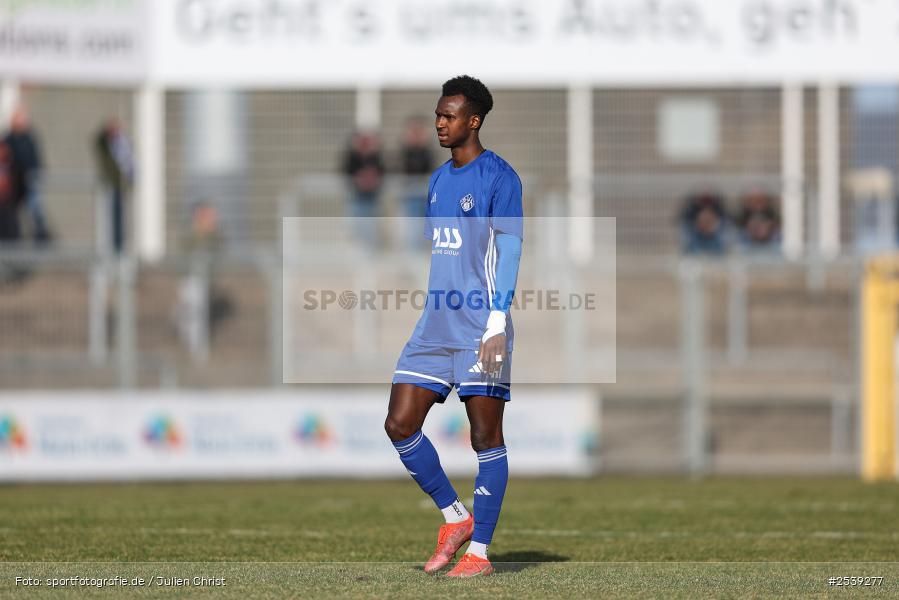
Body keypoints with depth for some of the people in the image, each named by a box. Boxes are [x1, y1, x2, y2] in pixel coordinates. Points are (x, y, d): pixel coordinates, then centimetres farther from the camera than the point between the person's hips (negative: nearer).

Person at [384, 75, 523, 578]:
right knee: (400, 424, 0)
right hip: (435, 327, 8)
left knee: (486, 437, -3)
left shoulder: (499, 177, -8)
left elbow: (509, 250, -13)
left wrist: (497, 321, -20)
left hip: (480, 330, -8)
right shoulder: (439, 179, 16)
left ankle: (479, 551, 2)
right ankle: (455, 518, 15)